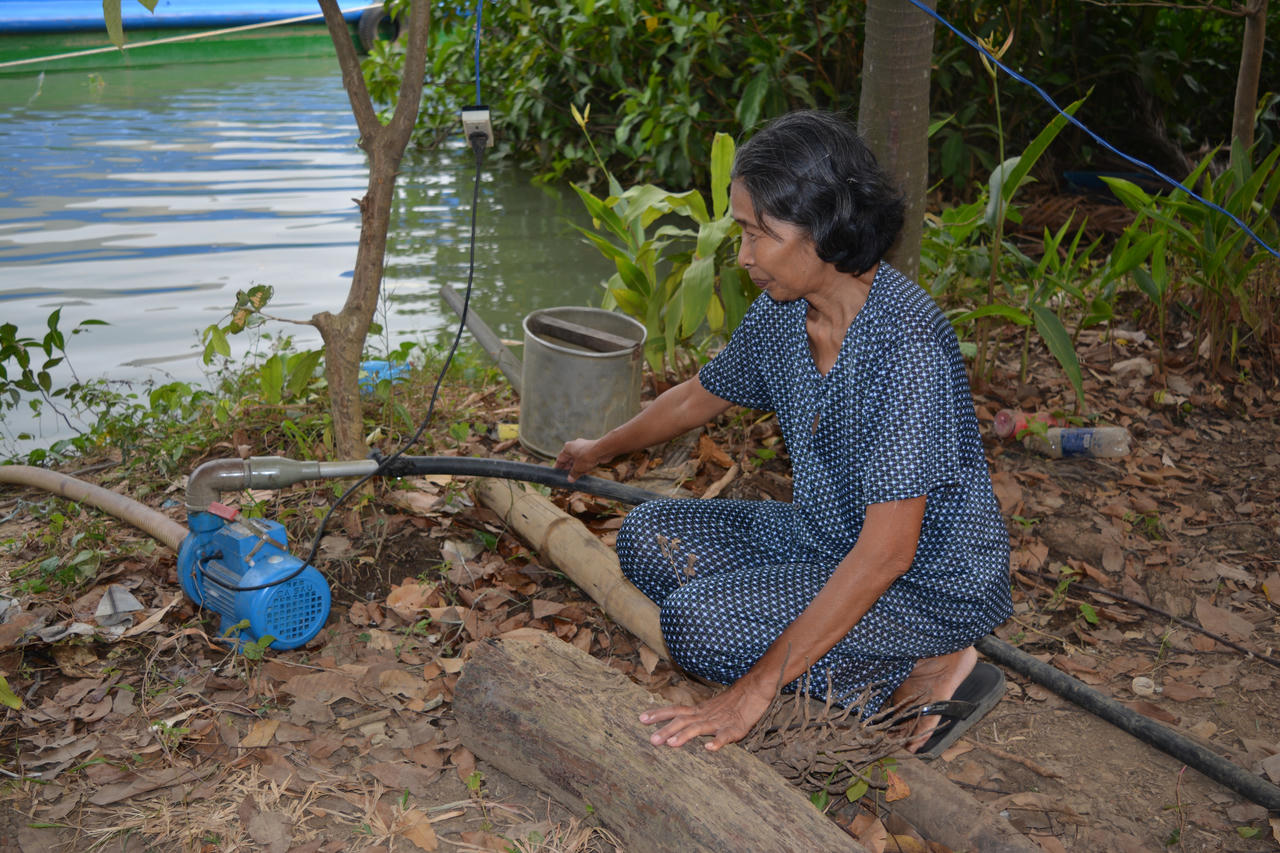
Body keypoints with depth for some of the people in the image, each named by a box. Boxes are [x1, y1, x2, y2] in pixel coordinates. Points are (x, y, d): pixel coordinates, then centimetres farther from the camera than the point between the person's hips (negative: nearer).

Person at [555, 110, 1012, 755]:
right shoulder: (783, 311, -5)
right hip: (823, 537, 8)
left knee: (700, 624, -23)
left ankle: (920, 676, -6)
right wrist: (600, 451, 32)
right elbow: (701, 395, 16)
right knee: (648, 537, 1)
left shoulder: (903, 341, -30)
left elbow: (887, 552, -32)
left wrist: (758, 686, -31)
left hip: (930, 582, -8)